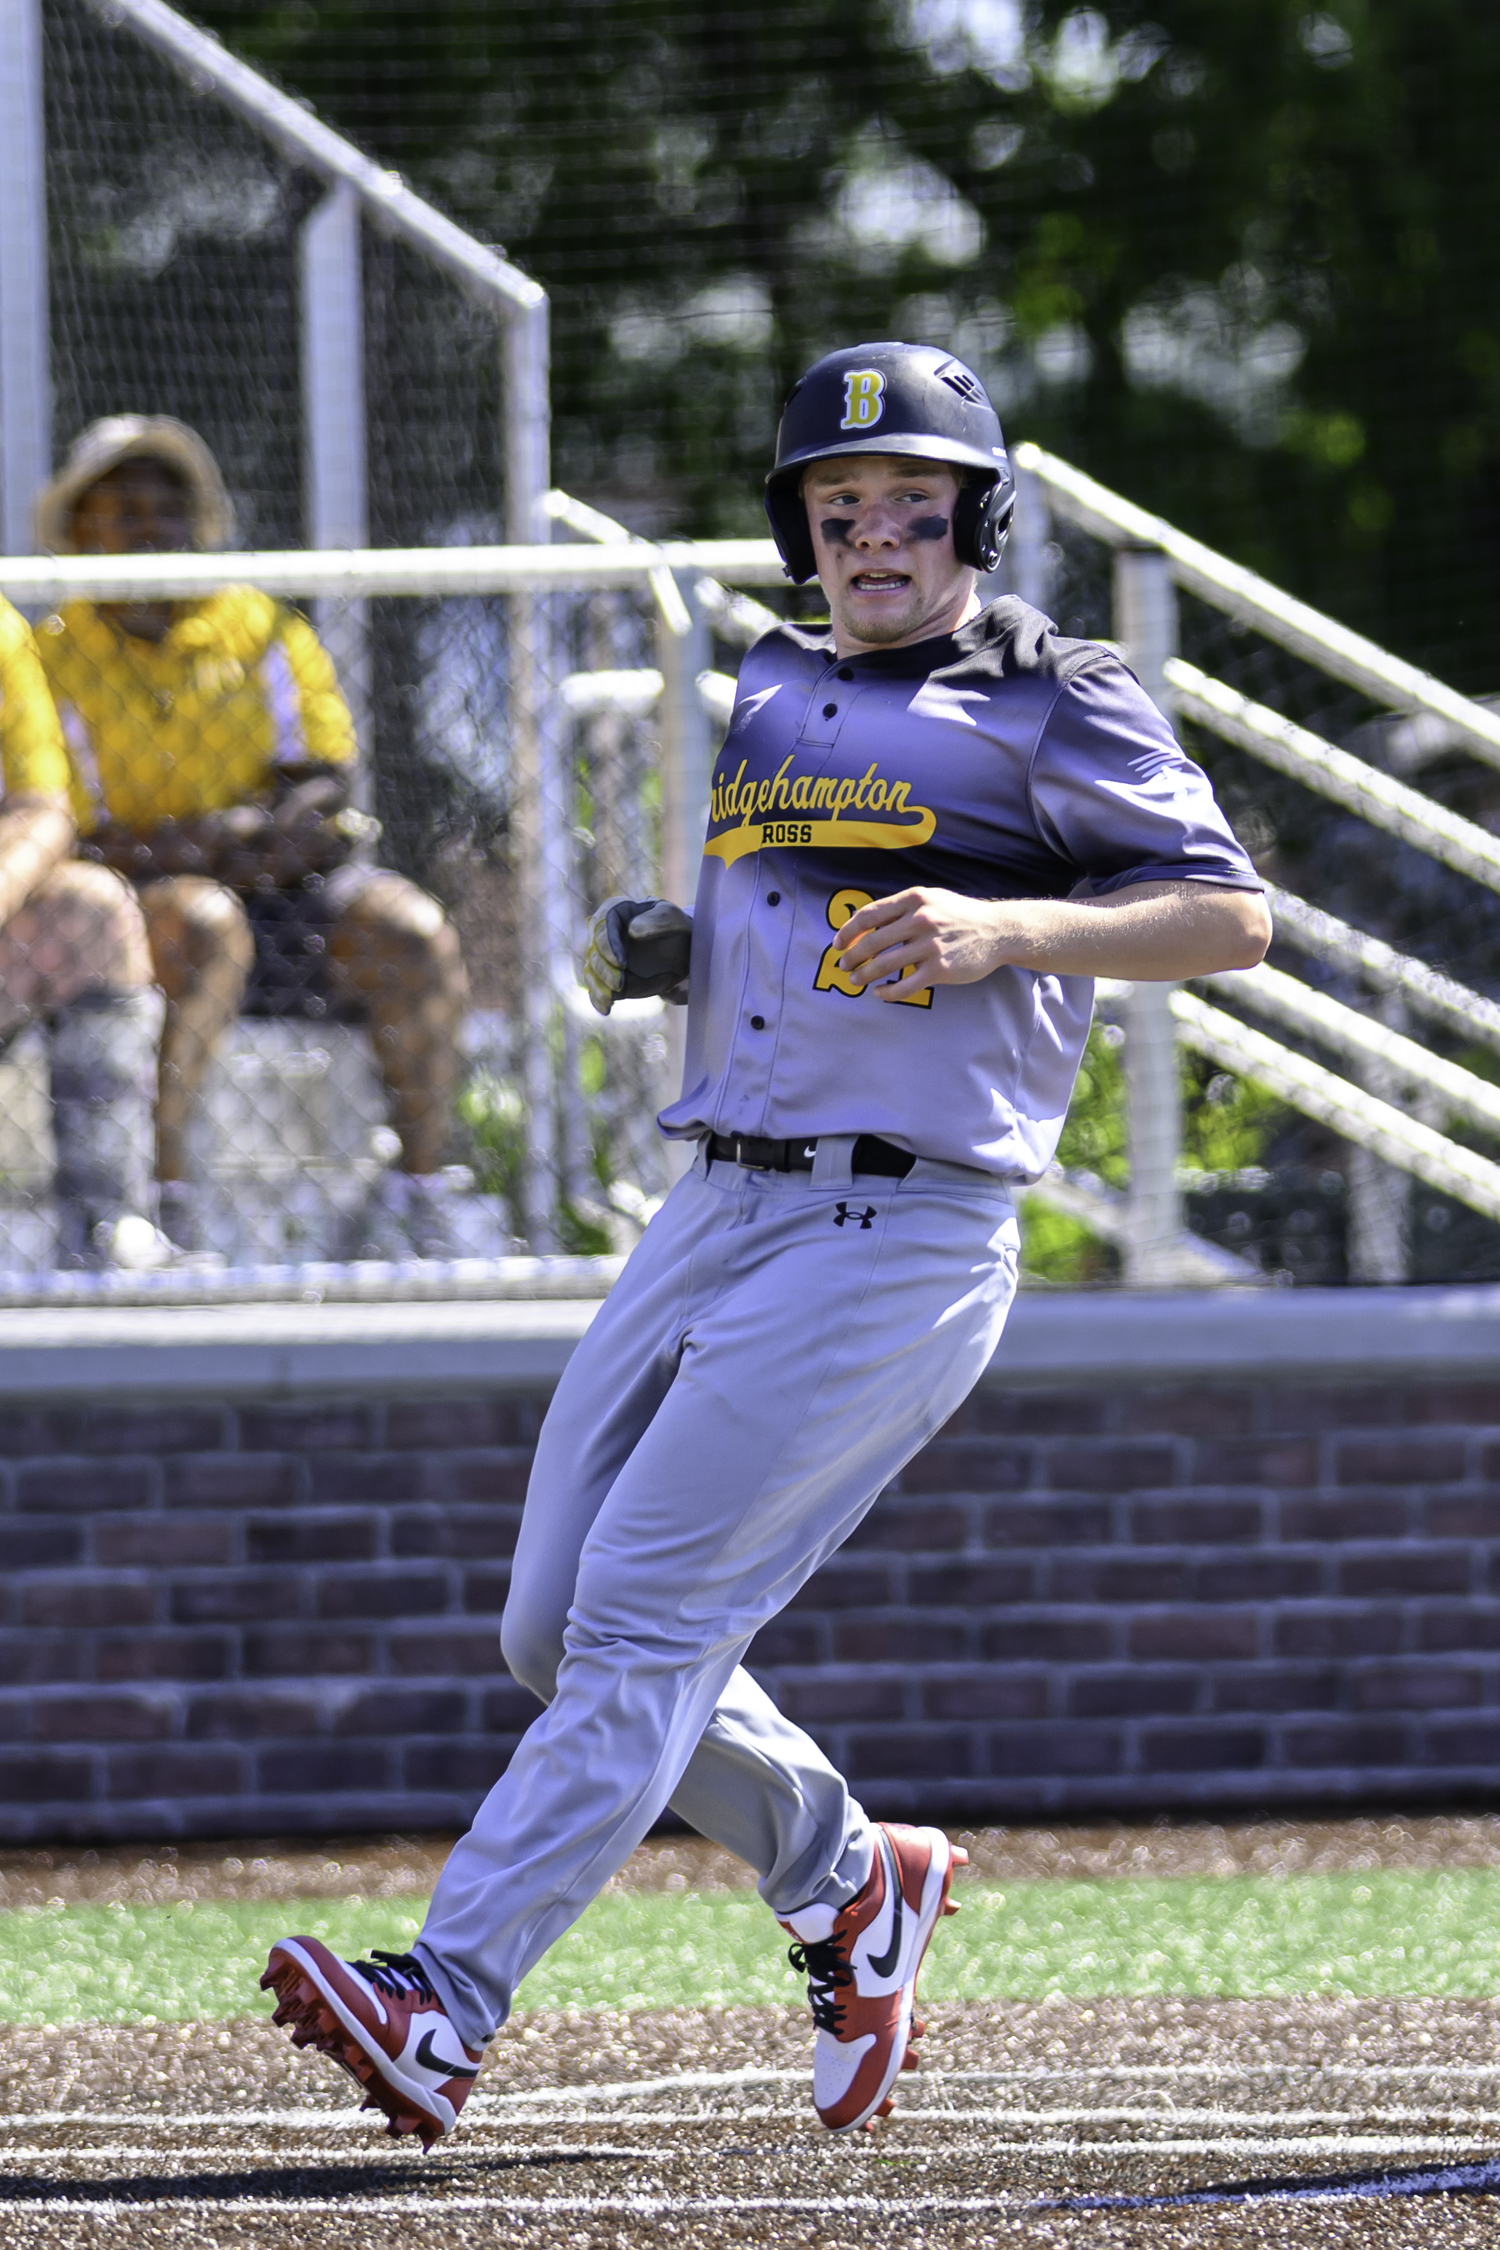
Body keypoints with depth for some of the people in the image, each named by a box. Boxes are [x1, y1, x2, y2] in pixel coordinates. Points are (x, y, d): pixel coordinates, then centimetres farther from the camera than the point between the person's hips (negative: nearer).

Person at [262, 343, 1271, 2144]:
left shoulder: (1046, 707, -2)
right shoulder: (776, 693, 19)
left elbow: (1231, 918, -6)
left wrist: (998, 928, -19)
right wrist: (652, 950, 9)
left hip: (905, 1232, -8)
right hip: (717, 1208, 8)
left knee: (649, 1610, -16)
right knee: (557, 1633, 6)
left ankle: (444, 2007, -23)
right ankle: (843, 1884, 27)